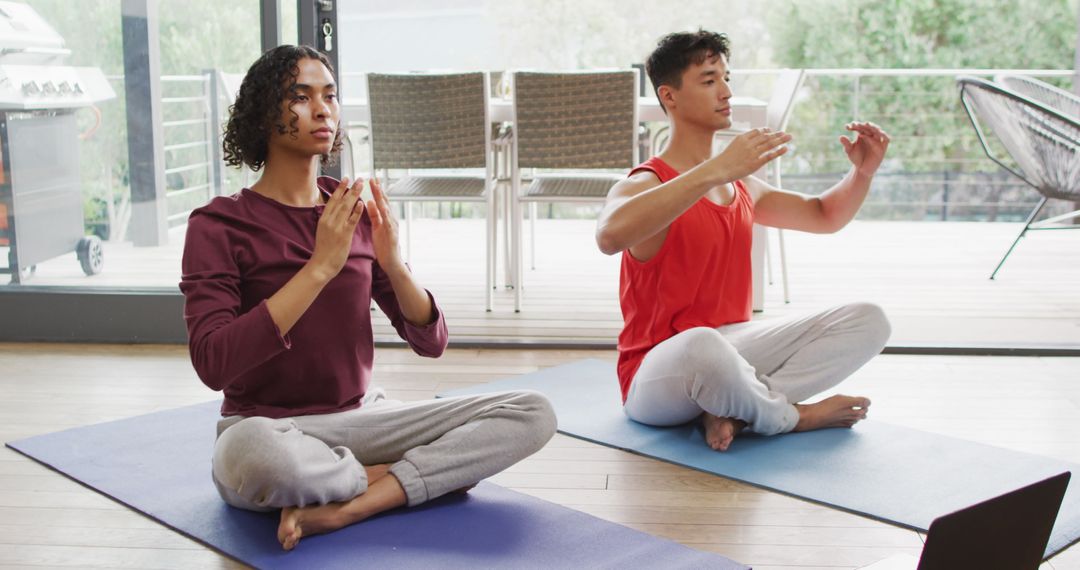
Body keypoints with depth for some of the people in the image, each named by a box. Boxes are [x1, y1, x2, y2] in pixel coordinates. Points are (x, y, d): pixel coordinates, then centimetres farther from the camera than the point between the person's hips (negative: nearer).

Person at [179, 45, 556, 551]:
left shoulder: (357, 213, 6)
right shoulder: (219, 224, -6)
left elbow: (431, 341, 5)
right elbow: (213, 363, -21)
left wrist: (392, 262, -14)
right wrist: (321, 267, -23)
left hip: (362, 417, 5)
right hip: (268, 428, -4)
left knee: (533, 414, -12)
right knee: (252, 453, -41)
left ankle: (343, 508, -20)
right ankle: (417, 476, -12)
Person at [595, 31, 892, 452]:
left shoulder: (741, 185, 11)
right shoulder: (646, 185, -14)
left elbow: (824, 216, 25)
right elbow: (610, 235, -39)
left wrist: (863, 172, 3)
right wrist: (714, 171, -42)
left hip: (734, 347, 8)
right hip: (658, 371, -8)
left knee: (868, 321, -2)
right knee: (703, 345, -43)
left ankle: (732, 408, -18)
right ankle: (792, 416, -10)